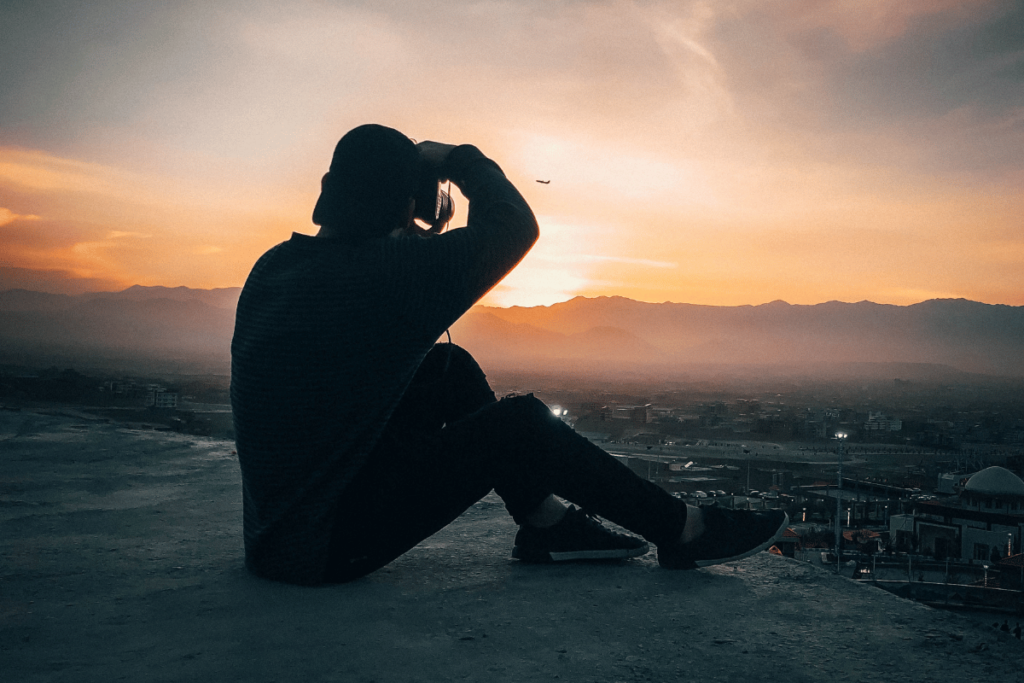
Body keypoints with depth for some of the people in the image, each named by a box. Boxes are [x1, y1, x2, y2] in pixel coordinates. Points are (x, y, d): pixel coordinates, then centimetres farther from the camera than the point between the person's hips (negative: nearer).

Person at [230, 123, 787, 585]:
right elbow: (514, 226, -11)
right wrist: (457, 159, 4)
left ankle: (547, 523, 18)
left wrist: (414, 245, 13)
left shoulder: (272, 265, 1)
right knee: (521, 424, -9)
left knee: (451, 369, 10)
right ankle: (684, 531, 7)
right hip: (323, 548, -9)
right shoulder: (388, 273, -23)